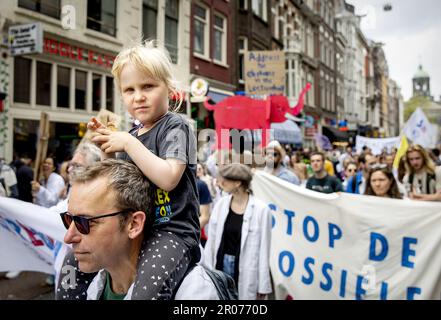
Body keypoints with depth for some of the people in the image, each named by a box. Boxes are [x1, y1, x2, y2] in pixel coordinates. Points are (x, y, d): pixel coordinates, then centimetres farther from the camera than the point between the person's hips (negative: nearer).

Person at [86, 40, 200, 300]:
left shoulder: (175, 127, -9)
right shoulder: (132, 134, 13)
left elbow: (168, 178, -25)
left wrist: (128, 143, -18)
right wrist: (108, 150, 2)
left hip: (173, 230, -8)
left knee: (149, 286, -33)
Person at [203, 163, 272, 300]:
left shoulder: (261, 209, -13)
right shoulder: (221, 204, -2)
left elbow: (264, 249, -8)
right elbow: (211, 241, 5)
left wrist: (263, 285, -5)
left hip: (244, 270, -3)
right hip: (221, 264, 4)